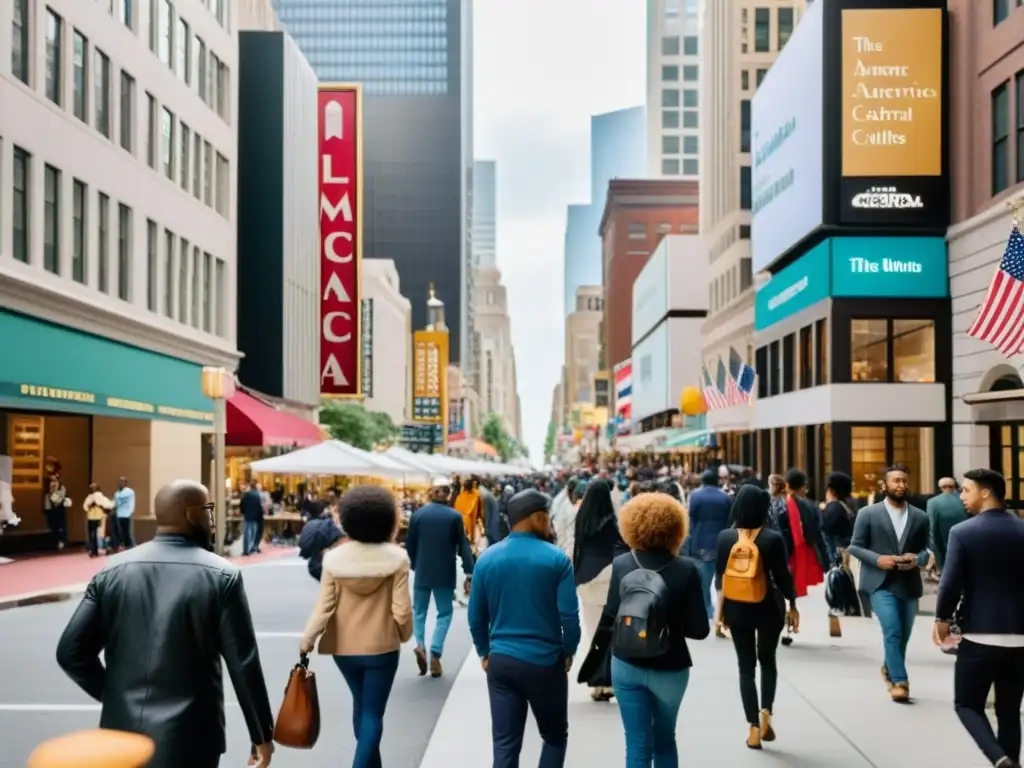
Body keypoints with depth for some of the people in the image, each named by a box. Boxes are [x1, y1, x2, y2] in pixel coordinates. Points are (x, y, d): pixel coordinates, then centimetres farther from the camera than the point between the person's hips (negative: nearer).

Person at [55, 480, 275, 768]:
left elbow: (70, 652, 0)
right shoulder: (221, 576, -10)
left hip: (122, 732, 4)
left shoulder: (113, 571, 0)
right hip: (189, 739, -3)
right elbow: (244, 663, -10)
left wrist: (117, 695, 14)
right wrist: (262, 733, 0)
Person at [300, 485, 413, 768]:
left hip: (344, 647, 3)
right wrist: (404, 635, 7)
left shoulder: (334, 558, -8)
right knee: (373, 713, 6)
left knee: (360, 705, 24)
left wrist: (307, 638, 2)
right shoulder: (396, 558, -13)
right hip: (382, 647, -3)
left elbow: (324, 606, -10)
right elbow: (401, 610, -12)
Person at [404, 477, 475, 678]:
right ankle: (435, 654, -4)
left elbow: (410, 545, 4)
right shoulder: (454, 516, -7)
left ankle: (420, 645, -8)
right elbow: (464, 546, -7)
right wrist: (469, 573, -4)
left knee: (419, 611, 14)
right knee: (444, 613, 8)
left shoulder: (418, 514, -3)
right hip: (445, 574, -1)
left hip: (422, 572, 1)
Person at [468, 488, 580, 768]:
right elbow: (569, 615, -12)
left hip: (501, 661, 3)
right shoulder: (556, 559, -10)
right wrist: (569, 651, 5)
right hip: (546, 662, -3)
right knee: (555, 736, 18)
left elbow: (476, 617, 4)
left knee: (505, 743, 8)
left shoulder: (486, 559, 0)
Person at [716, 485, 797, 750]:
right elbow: (783, 575, -9)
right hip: (768, 608, -1)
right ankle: (766, 712, 3)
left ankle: (753, 727, 9)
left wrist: (722, 605, 14)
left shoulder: (725, 537, -7)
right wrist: (792, 605, 5)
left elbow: (720, 575, 1)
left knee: (746, 666, 10)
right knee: (767, 661, 19)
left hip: (736, 608, 1)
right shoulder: (773, 538, -14)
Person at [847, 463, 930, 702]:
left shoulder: (920, 517, 7)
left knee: (903, 635, 13)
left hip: (909, 584, 4)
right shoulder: (868, 514, -2)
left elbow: (925, 550, 11)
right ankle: (900, 681, -9)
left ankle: (889, 670, 38)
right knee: (892, 631, -16)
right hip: (881, 583, -4)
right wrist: (878, 559, -15)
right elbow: (854, 547, 0)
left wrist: (917, 559, -11)